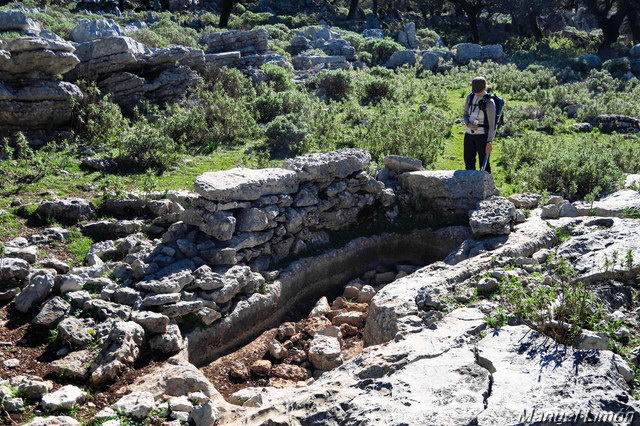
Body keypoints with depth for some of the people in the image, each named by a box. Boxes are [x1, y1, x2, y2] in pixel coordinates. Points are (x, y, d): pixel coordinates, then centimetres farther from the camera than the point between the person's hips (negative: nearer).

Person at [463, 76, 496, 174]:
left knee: (484, 163, 0)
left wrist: (489, 142, -14)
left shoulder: (489, 102, -13)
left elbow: (492, 124, -12)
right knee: (469, 162, 14)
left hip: (482, 136, -6)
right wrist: (468, 124, -7)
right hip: (469, 134, 6)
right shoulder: (470, 98, 4)